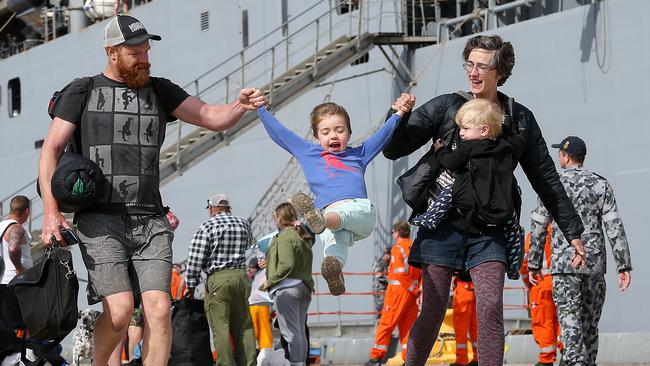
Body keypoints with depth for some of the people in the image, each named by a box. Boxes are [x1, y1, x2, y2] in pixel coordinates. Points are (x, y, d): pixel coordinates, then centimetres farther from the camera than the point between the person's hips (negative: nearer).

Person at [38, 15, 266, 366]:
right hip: (100, 220, -3)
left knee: (159, 308, -13)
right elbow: (51, 151, 4)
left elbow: (212, 118, 8)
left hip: (150, 221, 3)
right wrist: (51, 212, -8)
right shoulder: (82, 92, 7)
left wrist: (240, 105, -15)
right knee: (120, 309, -17)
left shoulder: (159, 91, 15)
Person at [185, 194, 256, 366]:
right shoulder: (244, 224, 10)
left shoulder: (207, 227, -5)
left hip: (218, 279, -5)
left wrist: (191, 285, 0)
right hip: (242, 277, 5)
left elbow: (195, 259, -7)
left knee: (220, 327, -5)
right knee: (244, 325, 9)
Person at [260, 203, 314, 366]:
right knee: (300, 332, 12)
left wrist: (270, 281, -11)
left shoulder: (285, 236, -10)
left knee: (291, 332, -9)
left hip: (287, 287, -9)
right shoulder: (304, 237, 18)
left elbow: (287, 265, -20)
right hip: (305, 287, 9)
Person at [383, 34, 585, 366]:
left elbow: (545, 178, 14)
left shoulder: (520, 120, 8)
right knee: (433, 312, -2)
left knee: (491, 308, -14)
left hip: (488, 227, 1)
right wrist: (398, 118, -19)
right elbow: (393, 149, 2)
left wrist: (572, 231, 14)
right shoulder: (445, 107, 3)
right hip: (443, 222, -1)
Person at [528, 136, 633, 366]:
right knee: (590, 324, 13)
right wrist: (624, 266, -3)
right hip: (595, 264, 3)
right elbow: (615, 227, -2)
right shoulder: (601, 185, 5)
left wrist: (533, 264, 10)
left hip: (564, 263, -3)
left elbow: (538, 228, 1)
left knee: (570, 322, -9)